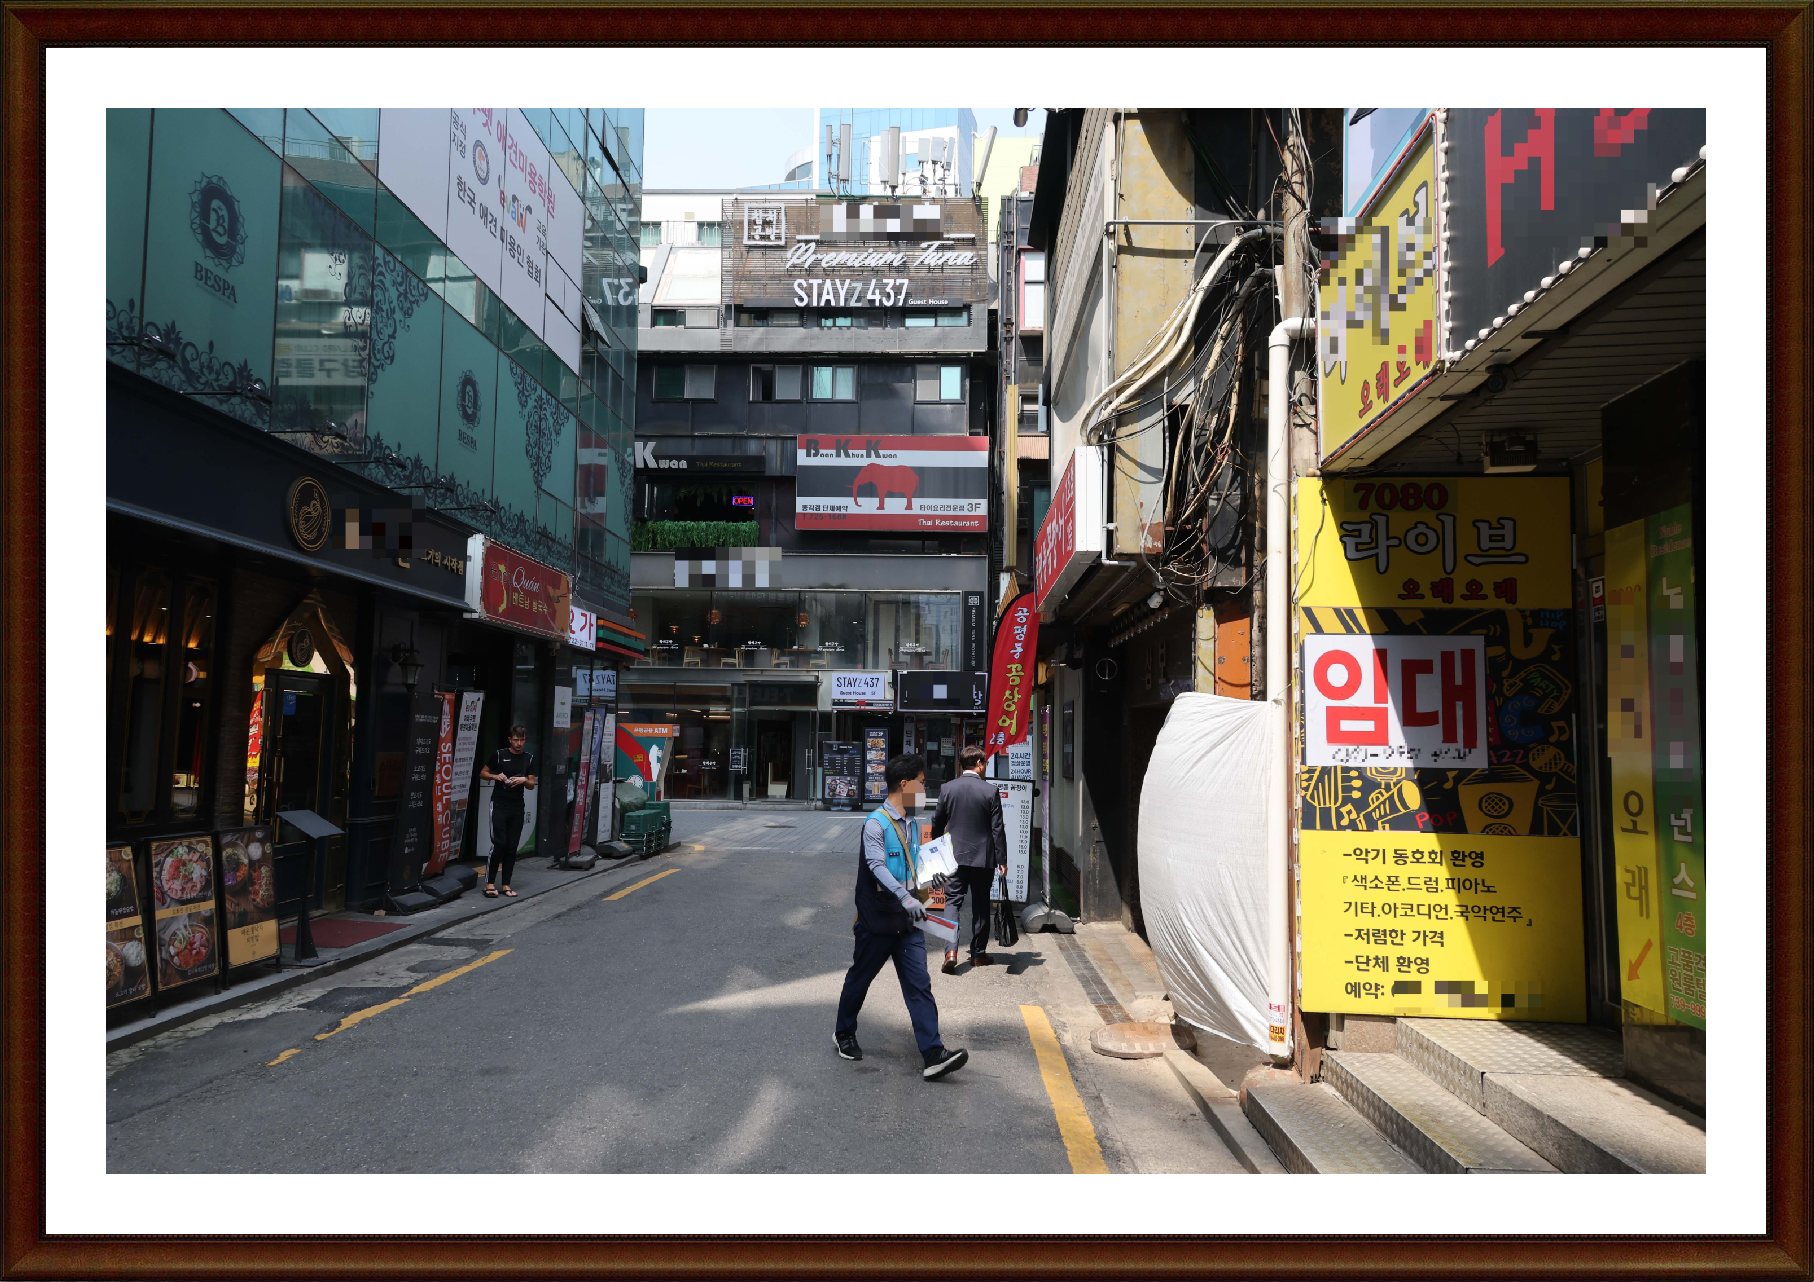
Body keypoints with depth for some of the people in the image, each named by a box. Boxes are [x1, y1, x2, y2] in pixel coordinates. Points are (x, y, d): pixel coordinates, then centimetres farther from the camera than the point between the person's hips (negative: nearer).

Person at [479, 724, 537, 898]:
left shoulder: (529, 758, 7)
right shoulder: (499, 755, -1)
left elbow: (532, 786, 9)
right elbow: (482, 773, 8)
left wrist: (524, 780, -12)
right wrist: (495, 776, -11)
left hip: (517, 807, 3)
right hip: (499, 805, -3)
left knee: (512, 847, 4)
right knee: (499, 843, -10)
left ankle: (506, 884, 10)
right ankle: (489, 883, -2)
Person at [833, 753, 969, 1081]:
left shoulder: (912, 824, 11)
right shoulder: (876, 823, -15)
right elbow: (877, 866, -30)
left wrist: (915, 901, 24)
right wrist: (905, 897, -42)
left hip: (907, 921, 6)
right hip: (877, 920, -6)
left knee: (920, 985, -4)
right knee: (859, 979, 13)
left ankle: (933, 1055, -9)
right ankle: (844, 1034, 35)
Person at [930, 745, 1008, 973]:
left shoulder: (947, 789, -3)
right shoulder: (990, 791, -9)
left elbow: (937, 823, 6)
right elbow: (997, 828, -8)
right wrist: (1002, 859, -1)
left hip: (955, 857, 1)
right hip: (983, 858, -1)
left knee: (953, 902, 2)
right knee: (981, 905, 11)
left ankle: (951, 950, -15)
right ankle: (978, 953, 19)